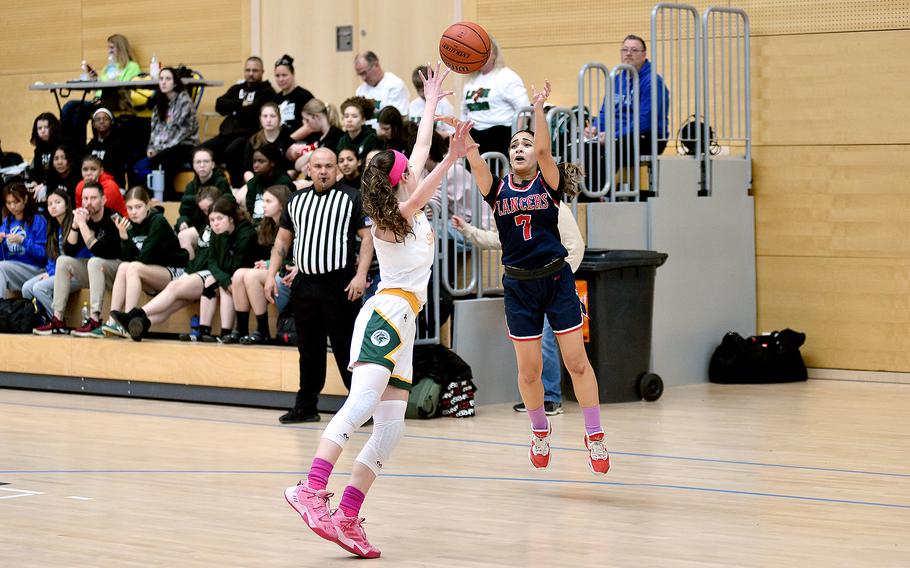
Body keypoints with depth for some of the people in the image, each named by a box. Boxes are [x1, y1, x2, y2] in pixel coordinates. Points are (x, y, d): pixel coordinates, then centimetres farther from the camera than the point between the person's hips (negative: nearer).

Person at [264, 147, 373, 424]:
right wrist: (271, 275, 10)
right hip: (304, 284, 5)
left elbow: (367, 236, -4)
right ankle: (306, 405, 17)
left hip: (339, 285, -5)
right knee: (309, 349, 10)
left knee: (346, 348, -6)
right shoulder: (296, 201, 14)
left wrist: (361, 275, -14)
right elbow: (282, 240, 19)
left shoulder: (351, 198, 0)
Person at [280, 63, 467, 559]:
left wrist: (432, 103, 38)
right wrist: (452, 160, -38)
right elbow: (421, 191, -26)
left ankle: (347, 517, -6)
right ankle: (312, 489, -42)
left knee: (390, 427, 1)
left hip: (400, 322, 9)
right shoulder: (396, 215, -4)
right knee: (362, 403, -26)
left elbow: (420, 152, 29)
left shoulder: (406, 214, 18)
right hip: (389, 312, -9)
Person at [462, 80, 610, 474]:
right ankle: (540, 432, 26)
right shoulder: (498, 190, 2)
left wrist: (538, 109, -32)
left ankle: (594, 436, 5)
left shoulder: (548, 183, -1)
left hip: (557, 279, -2)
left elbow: (545, 151, -20)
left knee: (576, 361, -3)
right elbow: (475, 161, -15)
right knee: (528, 370, 5)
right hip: (519, 286, 2)